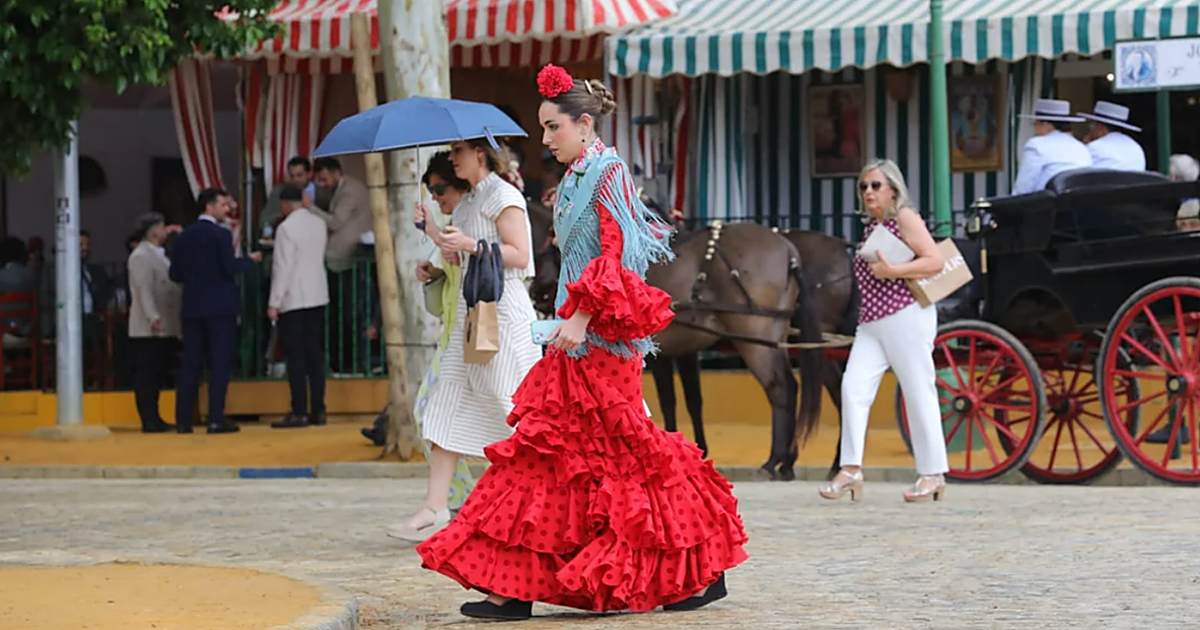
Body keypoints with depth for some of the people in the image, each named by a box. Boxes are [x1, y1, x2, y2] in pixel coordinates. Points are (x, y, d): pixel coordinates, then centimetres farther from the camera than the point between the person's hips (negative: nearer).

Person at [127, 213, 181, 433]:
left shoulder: (159, 255, 20)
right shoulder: (141, 256, -10)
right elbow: (144, 290, -20)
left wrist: (178, 322, 22)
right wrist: (153, 317, -30)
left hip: (165, 328, 9)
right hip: (148, 330, -9)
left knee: (157, 374, 10)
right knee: (146, 374, -6)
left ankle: (154, 419, 13)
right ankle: (149, 421, -6)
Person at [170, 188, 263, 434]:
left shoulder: (184, 237, 8)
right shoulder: (220, 234, -10)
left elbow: (175, 274, 7)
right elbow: (230, 268, -17)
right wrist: (251, 260, 0)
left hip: (192, 307, 6)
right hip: (220, 307, -6)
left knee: (191, 363, 9)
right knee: (220, 363, -3)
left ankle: (183, 419, 7)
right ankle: (215, 419, -7)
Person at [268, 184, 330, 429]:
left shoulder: (287, 227, -14)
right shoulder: (319, 224, 6)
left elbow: (282, 267, -16)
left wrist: (273, 303, -12)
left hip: (293, 299, -7)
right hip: (317, 296, 7)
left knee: (295, 357, -4)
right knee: (315, 354, 8)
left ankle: (299, 412, -7)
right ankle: (318, 411, 8)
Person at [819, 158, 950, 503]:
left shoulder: (905, 218, -3)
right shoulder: (871, 226, 19)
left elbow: (935, 261, -12)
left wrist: (893, 271, -19)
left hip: (906, 317, -7)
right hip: (871, 321, 8)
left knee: (918, 392, -2)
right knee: (853, 386, -7)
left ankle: (933, 474, 5)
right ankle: (851, 469, -7)